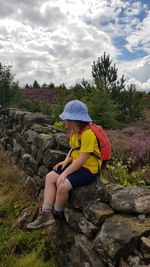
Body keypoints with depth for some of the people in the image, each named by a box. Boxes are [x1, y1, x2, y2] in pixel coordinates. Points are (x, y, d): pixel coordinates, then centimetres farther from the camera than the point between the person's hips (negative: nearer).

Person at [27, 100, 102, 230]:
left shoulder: (88, 133, -25)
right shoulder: (74, 131, 4)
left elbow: (82, 159, -25)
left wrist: (65, 173, -22)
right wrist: (66, 161, -3)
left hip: (89, 169, -9)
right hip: (76, 164, 10)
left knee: (63, 185, -25)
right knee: (50, 177, -2)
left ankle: (56, 215, 4)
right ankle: (46, 214, 0)